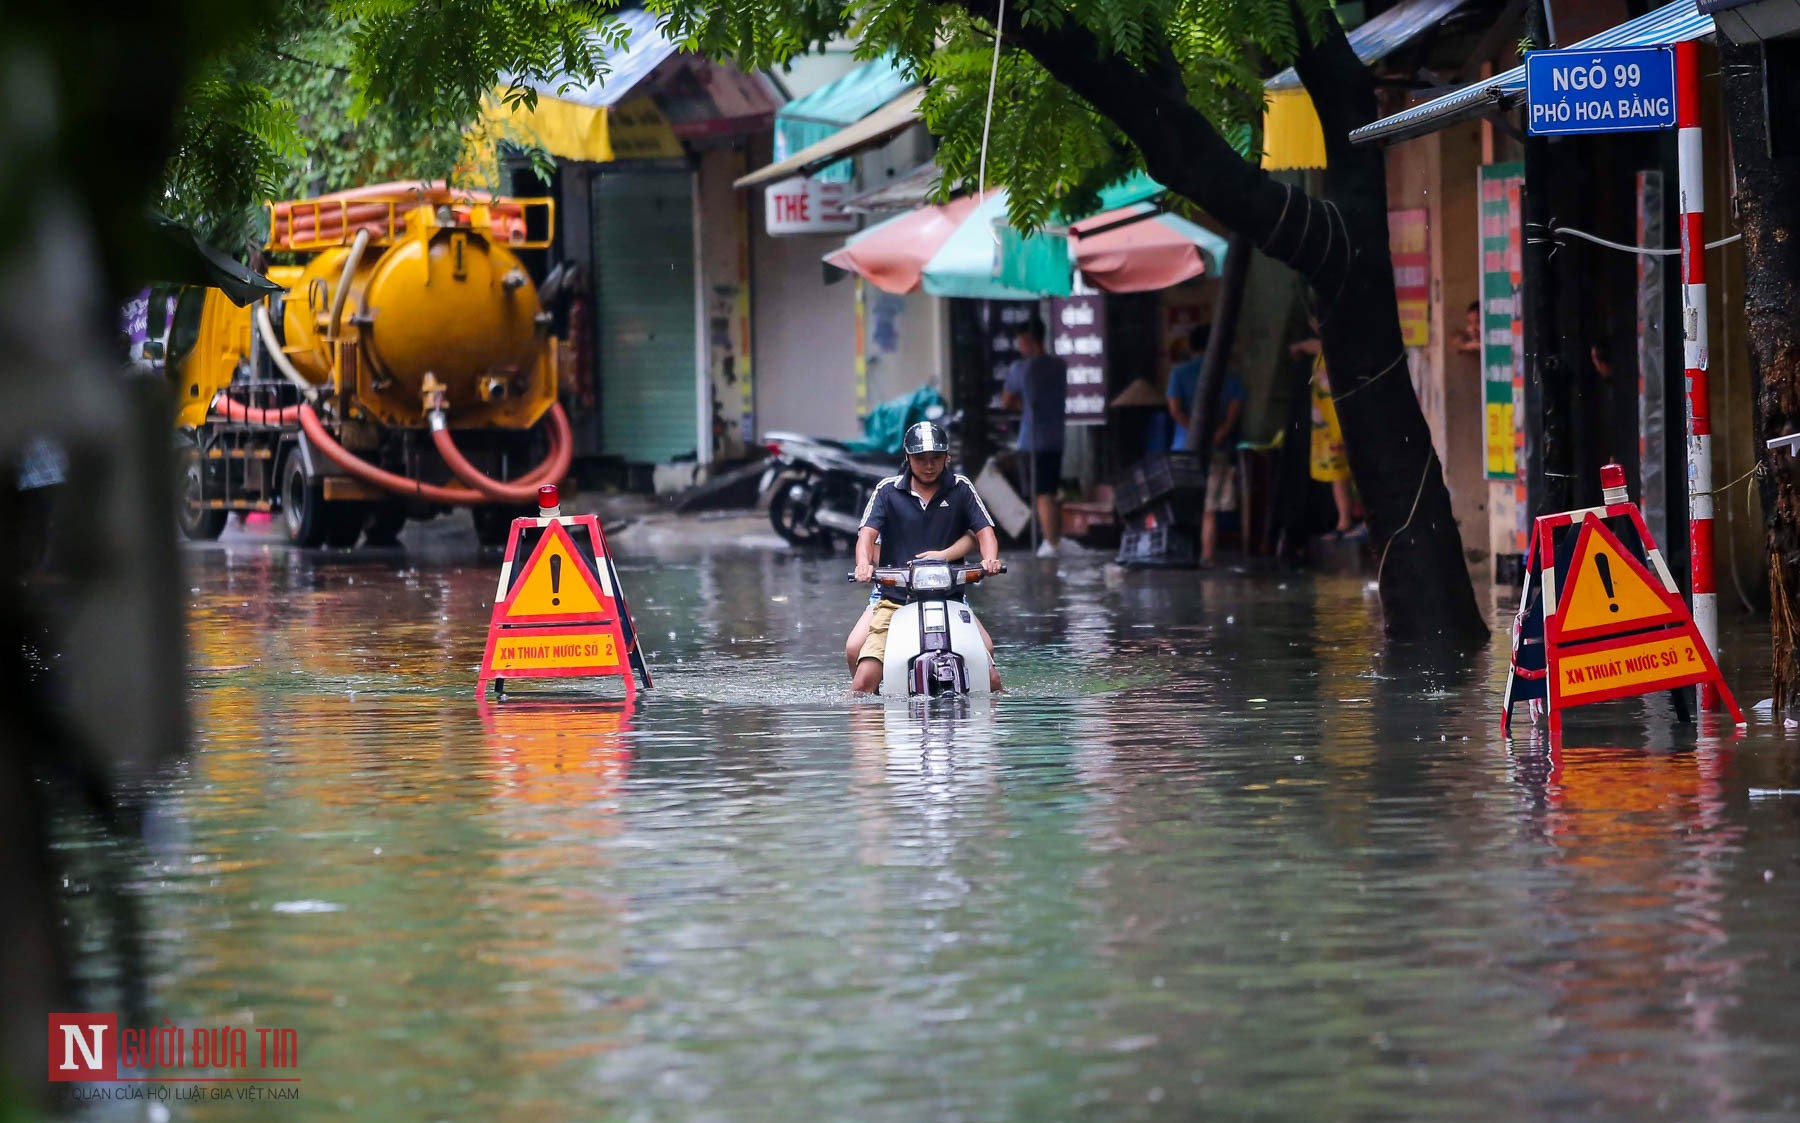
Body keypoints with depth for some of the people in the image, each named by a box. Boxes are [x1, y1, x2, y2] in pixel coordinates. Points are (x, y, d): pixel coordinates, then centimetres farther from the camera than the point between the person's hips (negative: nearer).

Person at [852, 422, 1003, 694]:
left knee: (990, 679, -13)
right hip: (895, 602, -1)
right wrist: (864, 564, -28)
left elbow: (984, 530, 2)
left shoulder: (960, 488, 9)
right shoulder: (888, 490, 5)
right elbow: (868, 533, -6)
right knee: (864, 682, -18)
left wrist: (990, 559, -21)